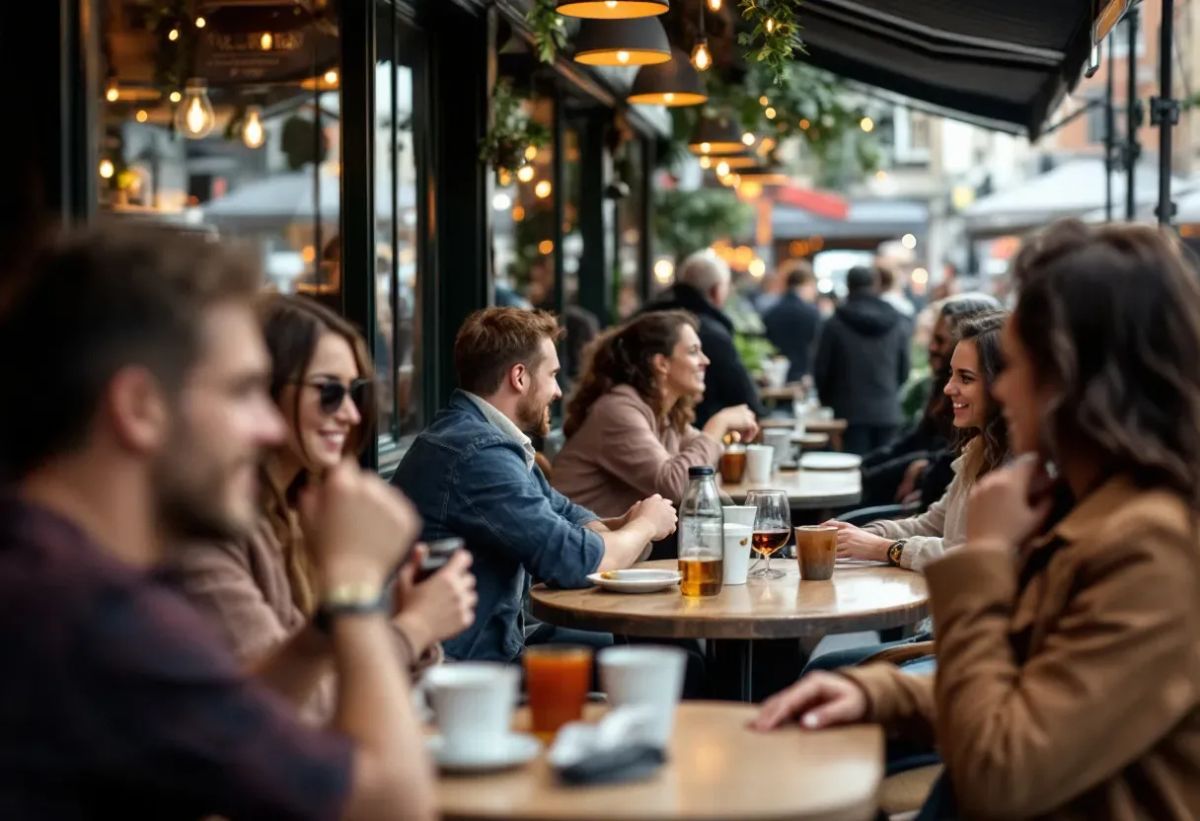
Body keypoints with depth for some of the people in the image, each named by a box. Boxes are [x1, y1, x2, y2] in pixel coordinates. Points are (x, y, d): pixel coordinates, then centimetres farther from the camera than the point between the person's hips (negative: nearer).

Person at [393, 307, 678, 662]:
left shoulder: (488, 438, 9)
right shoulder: (479, 453, -22)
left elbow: (564, 515, 18)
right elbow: (576, 562, -22)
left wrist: (625, 526, -4)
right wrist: (646, 525, -2)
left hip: (494, 642, 10)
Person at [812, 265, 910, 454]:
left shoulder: (835, 324, -6)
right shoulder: (898, 324, 3)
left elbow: (821, 370, 0)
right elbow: (904, 370, 10)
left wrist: (828, 400, 18)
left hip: (851, 412, -2)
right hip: (888, 412, 2)